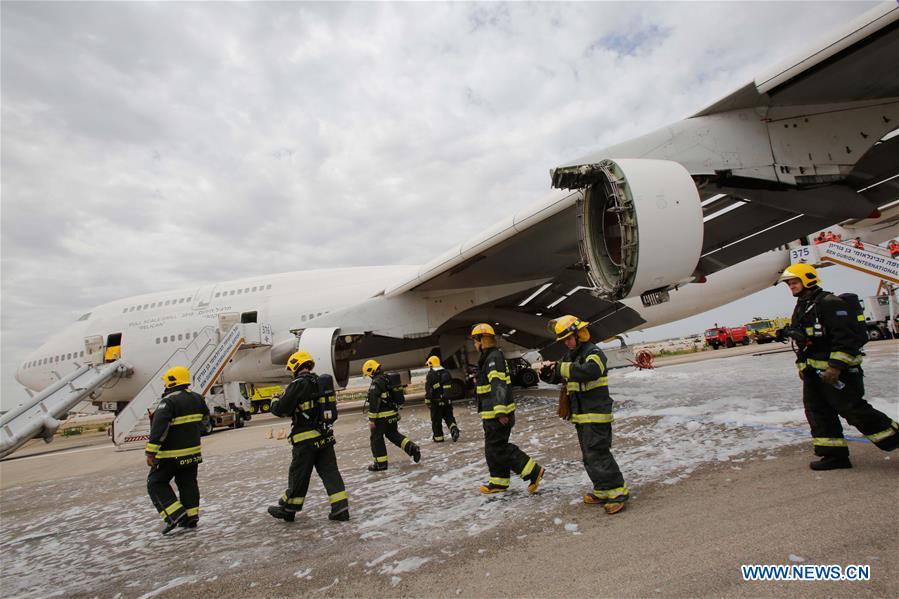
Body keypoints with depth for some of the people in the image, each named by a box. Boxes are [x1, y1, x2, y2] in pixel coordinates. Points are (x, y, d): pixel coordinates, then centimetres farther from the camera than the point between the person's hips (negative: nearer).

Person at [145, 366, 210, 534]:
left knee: (156, 483, 8)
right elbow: (205, 419, 18)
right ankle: (191, 517, 20)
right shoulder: (197, 398, 4)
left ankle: (175, 514, -2)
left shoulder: (169, 402, -18)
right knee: (188, 483, 16)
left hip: (171, 454, -6)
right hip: (193, 451, 7)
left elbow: (158, 428, -24)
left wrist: (151, 452, -22)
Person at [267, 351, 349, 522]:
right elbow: (333, 413, 16)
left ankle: (288, 509, 27)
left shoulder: (298, 384, -13)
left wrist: (275, 401, 9)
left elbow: (281, 409, -11)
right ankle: (341, 509, 3)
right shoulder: (322, 382, 10)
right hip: (325, 436, 6)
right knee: (330, 471, 7)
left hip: (306, 439, -6)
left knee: (298, 475, 9)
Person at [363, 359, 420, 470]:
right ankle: (412, 447, 6)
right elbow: (395, 396, 20)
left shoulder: (376, 382, -17)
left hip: (382, 416, -8)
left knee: (377, 438, 5)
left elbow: (374, 402, -22)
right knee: (393, 434, 20)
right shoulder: (389, 379, 12)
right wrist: (397, 413, 27)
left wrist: (371, 419, -18)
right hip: (393, 413, 8)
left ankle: (381, 463, 10)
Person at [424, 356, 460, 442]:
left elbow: (428, 390, -13)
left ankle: (438, 437, 12)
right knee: (449, 417, 15)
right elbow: (452, 387, 16)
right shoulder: (447, 372, 11)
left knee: (436, 420, 6)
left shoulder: (430, 375, -8)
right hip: (447, 400, 5)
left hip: (436, 401, -5)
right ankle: (454, 429, -8)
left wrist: (427, 401, -10)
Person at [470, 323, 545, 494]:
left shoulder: (494, 357, -18)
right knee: (492, 448, 15)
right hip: (492, 413, 10)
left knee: (498, 448, -7)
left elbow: (498, 386, -26)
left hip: (498, 415, -10)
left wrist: (500, 412, -31)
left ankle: (534, 471, -2)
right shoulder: (489, 357, 15)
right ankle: (498, 482, 24)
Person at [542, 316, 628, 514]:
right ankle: (602, 491, 25)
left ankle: (617, 493, 1)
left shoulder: (594, 352, -13)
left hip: (596, 414, -9)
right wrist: (549, 372, -10)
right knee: (589, 456, 14)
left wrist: (562, 368, -32)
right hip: (581, 415, 9)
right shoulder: (572, 355, 15)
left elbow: (589, 371, -34)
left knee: (598, 454, -9)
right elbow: (560, 377, 13)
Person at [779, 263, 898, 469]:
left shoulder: (830, 303, -14)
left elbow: (846, 338, -20)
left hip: (837, 370, -9)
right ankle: (835, 454, 14)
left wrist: (836, 366, -25)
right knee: (818, 412, 8)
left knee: (853, 409, -5)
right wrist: (801, 366, 21)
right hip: (813, 372, 9)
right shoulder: (800, 308, 16)